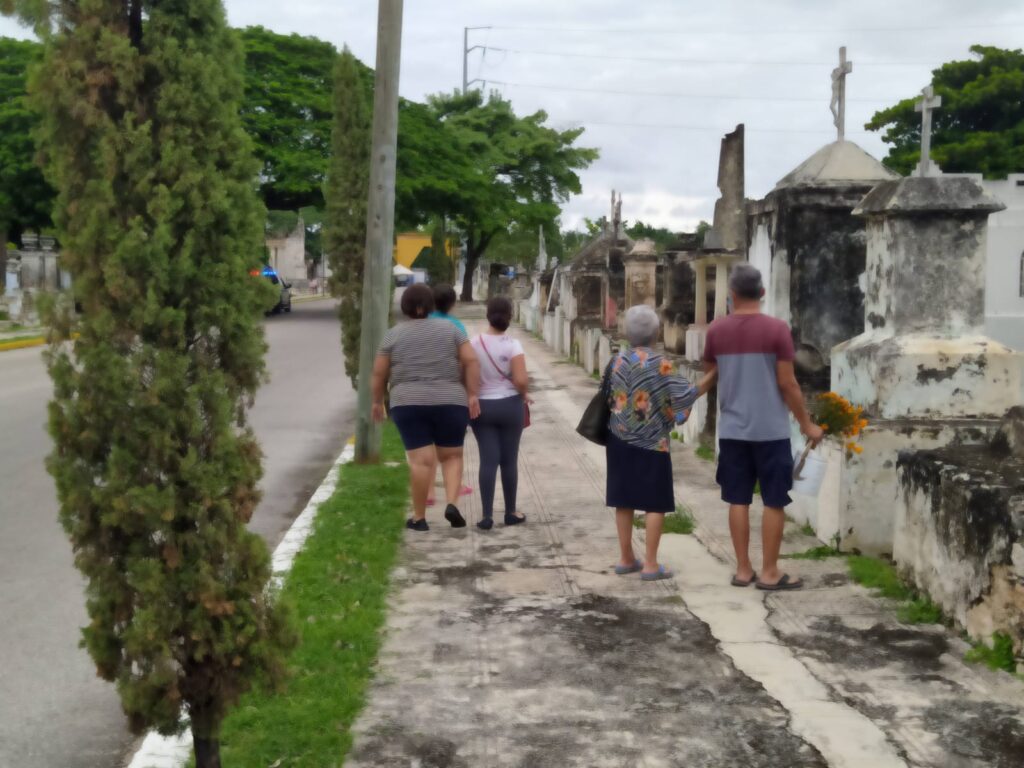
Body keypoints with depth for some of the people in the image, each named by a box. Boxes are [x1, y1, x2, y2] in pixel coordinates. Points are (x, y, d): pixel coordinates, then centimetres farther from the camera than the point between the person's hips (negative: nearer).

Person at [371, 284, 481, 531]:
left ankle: (419, 517, 1)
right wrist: (472, 395, 0)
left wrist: (377, 401, 17)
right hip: (450, 403, 1)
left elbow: (379, 373, 5)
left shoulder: (393, 334, 4)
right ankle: (452, 504, -4)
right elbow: (471, 361, -1)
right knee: (452, 456, 12)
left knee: (421, 460, -2)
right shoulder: (450, 329, 6)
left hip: (409, 404, -1)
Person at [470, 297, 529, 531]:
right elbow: (521, 380, -18)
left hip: (481, 406, 2)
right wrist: (523, 395, 2)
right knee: (509, 460, 9)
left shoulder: (474, 344, -3)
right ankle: (510, 512, 19)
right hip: (509, 406, -2)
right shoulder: (512, 345, -11)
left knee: (488, 460, 2)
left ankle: (487, 515, -3)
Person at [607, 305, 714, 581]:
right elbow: (685, 396, -15)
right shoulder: (661, 365, -13)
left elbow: (610, 399, 10)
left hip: (620, 440, 5)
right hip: (650, 443, -5)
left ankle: (626, 559, 18)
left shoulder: (617, 361, 2)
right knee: (655, 503, 2)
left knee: (624, 500, 11)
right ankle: (650, 564, 2)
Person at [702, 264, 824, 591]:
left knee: (738, 501, 8)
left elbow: (709, 372, 16)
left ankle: (743, 570, 13)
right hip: (770, 429, -3)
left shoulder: (716, 330, 1)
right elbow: (787, 383, -9)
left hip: (732, 429, 4)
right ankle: (770, 572, 7)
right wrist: (807, 424, 0)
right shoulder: (777, 329, -10)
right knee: (774, 502, 4)